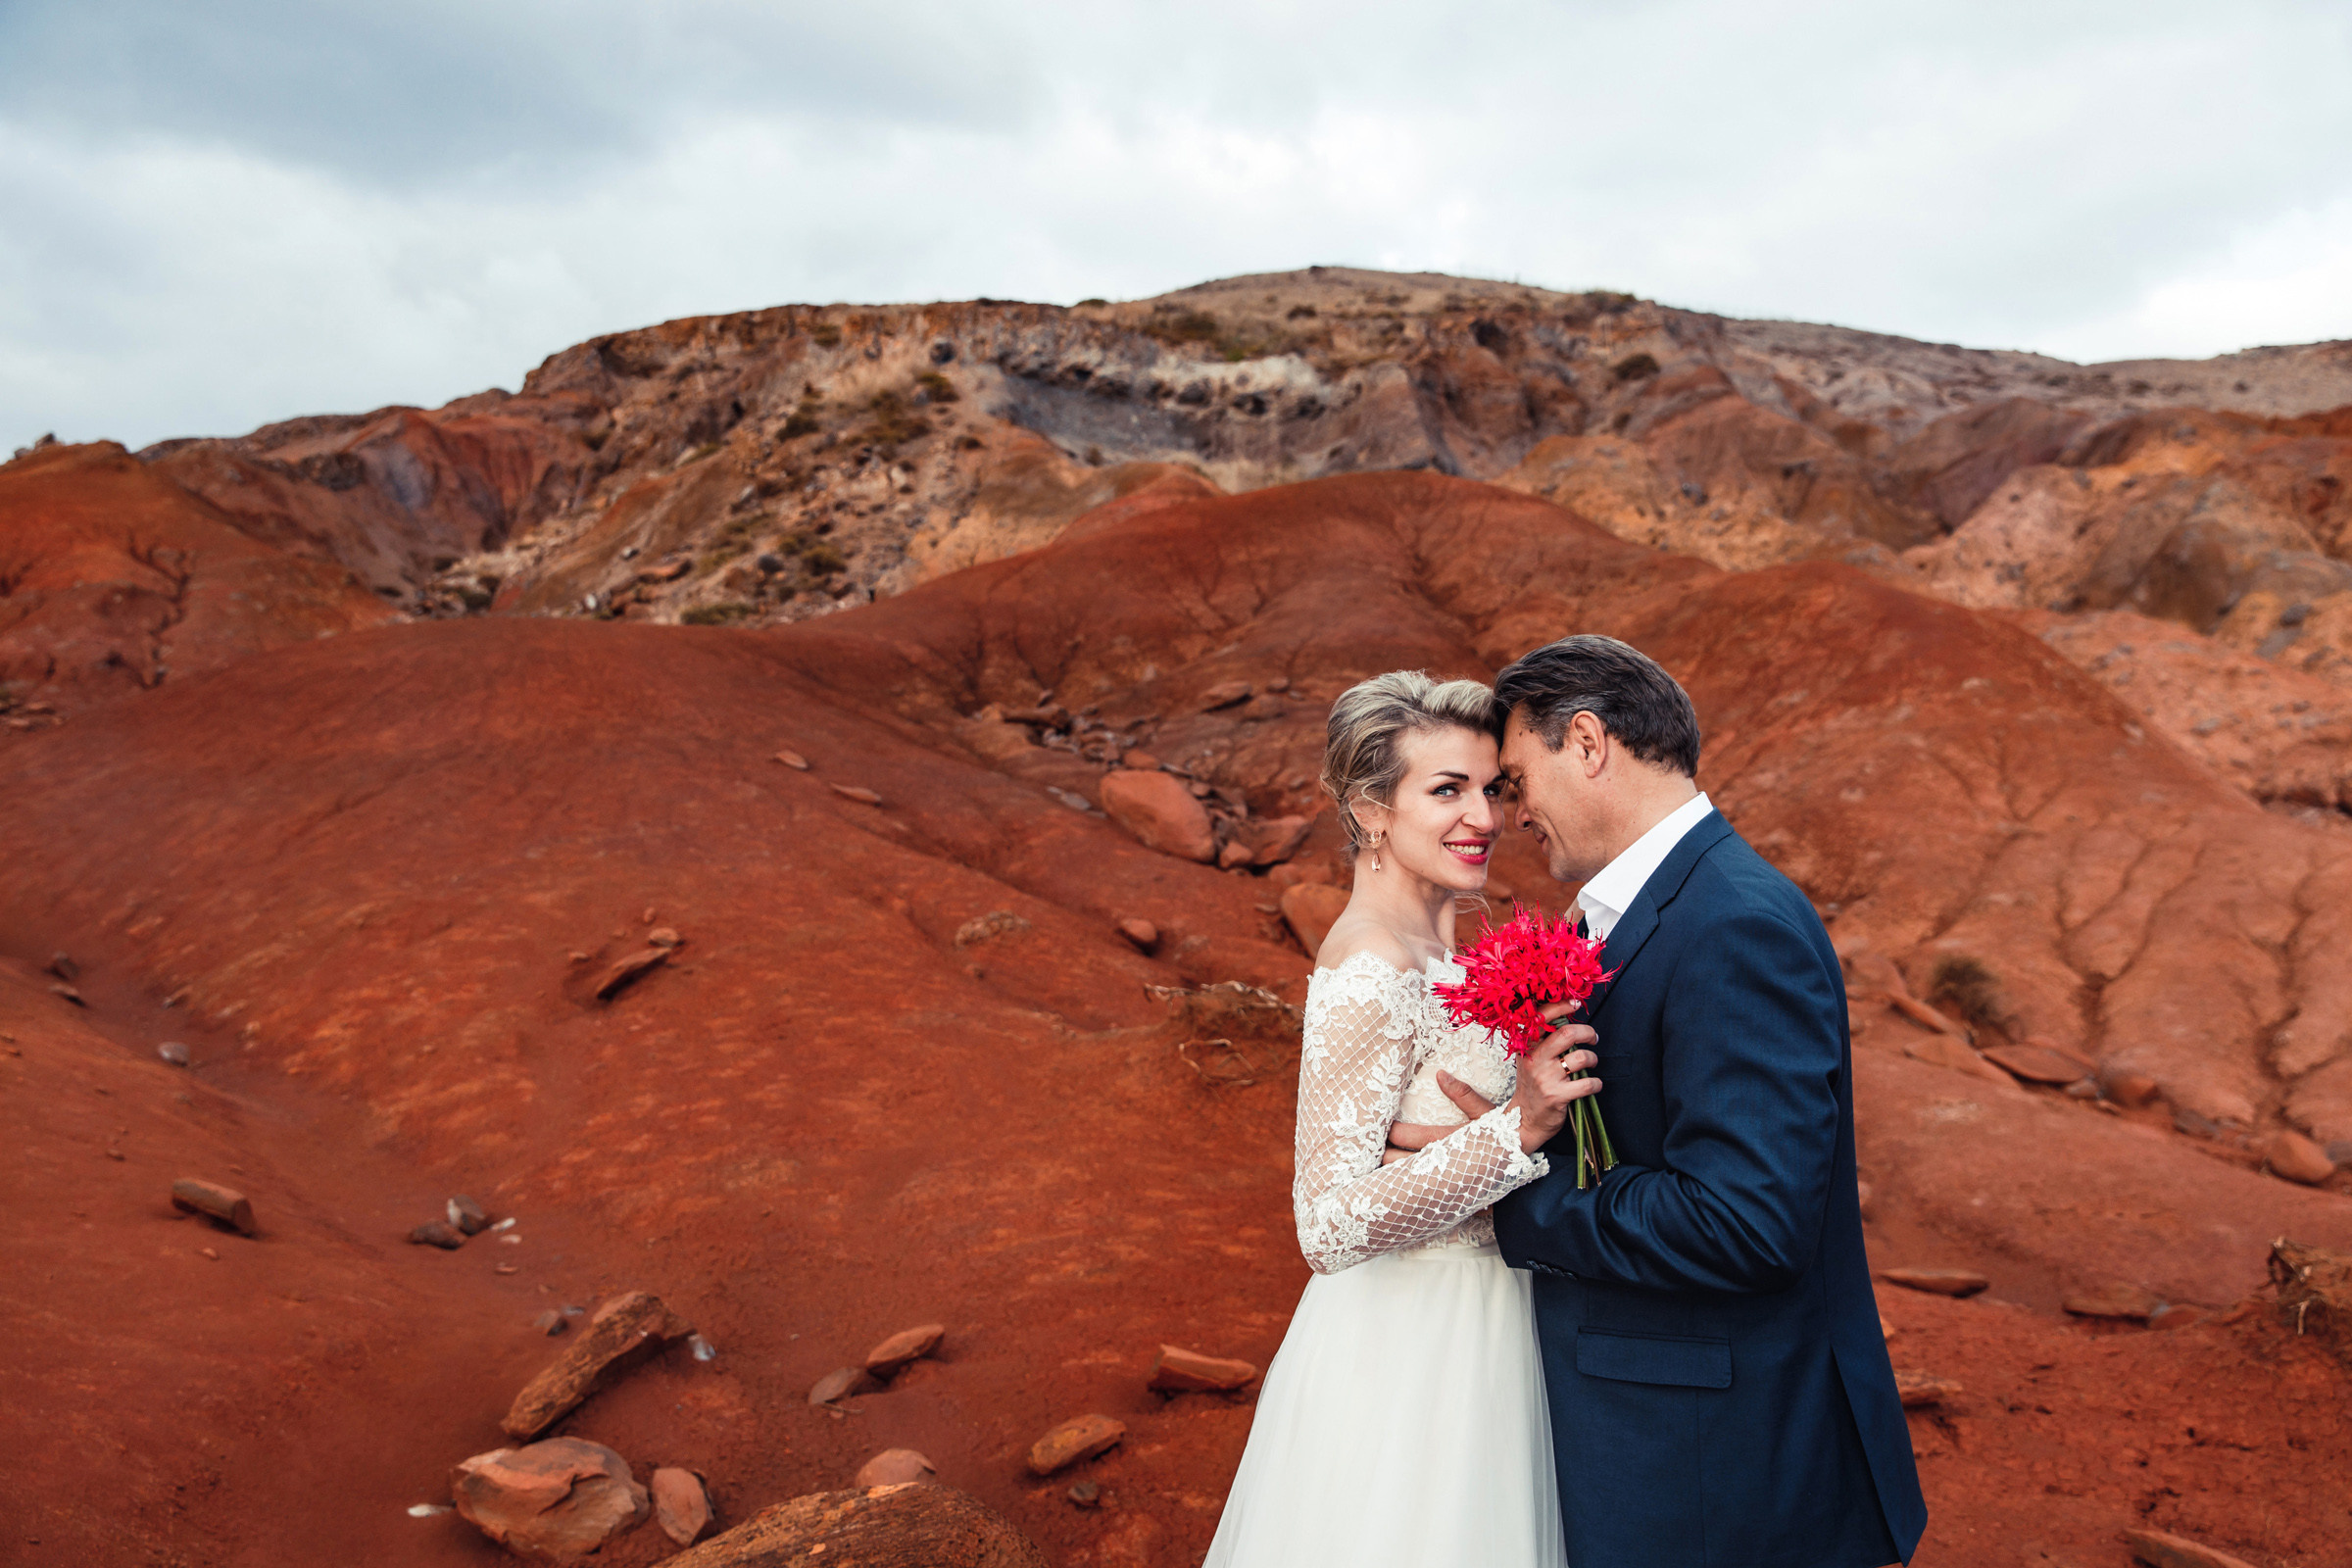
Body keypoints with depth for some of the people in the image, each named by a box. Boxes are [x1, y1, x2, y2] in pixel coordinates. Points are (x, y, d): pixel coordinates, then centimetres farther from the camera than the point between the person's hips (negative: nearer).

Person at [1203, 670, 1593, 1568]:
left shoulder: (1436, 929, 2)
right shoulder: (1367, 979, -26)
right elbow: (1331, 1224, -29)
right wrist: (1517, 1128, -32)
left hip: (1476, 1326, 9)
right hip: (1411, 1353, -9)